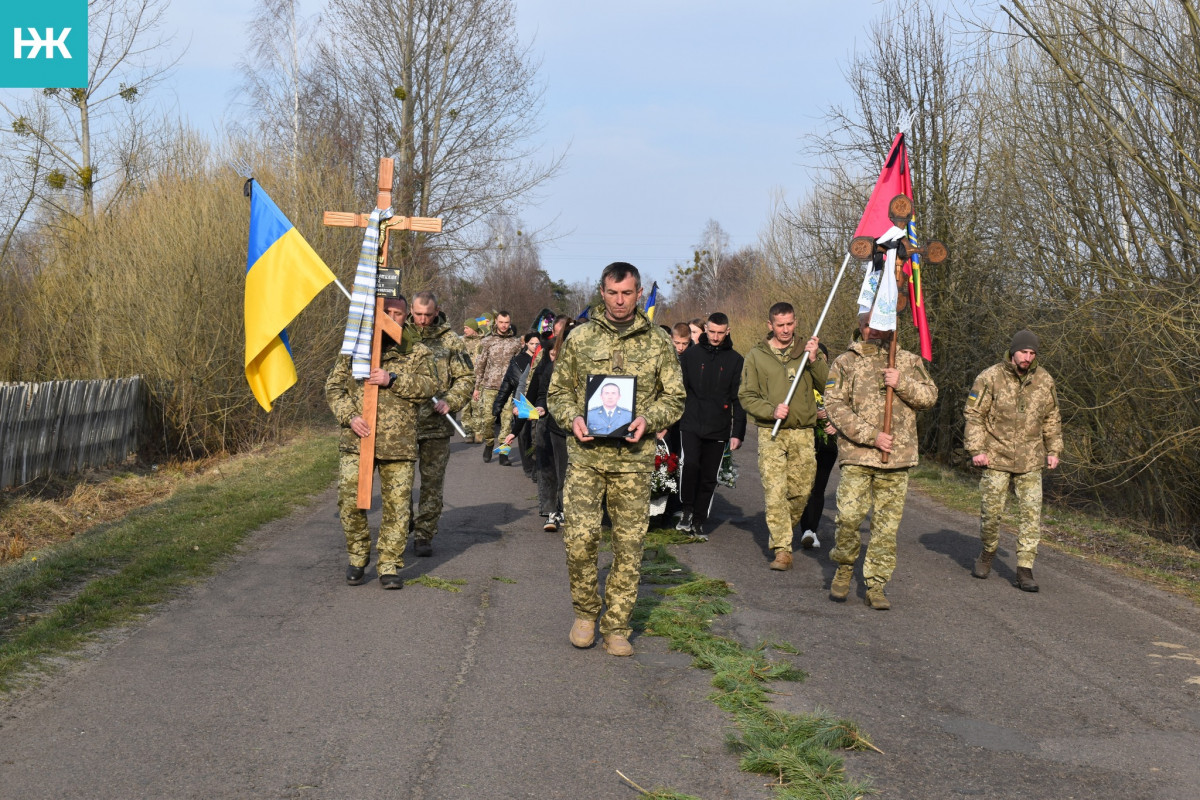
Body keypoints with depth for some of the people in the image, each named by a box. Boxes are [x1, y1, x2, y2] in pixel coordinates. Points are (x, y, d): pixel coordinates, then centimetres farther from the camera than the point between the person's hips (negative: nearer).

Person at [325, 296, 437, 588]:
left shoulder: (417, 352, 8)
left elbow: (428, 387, -5)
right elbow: (333, 387, 8)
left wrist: (393, 380, -17)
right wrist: (349, 416, -8)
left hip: (399, 443, 0)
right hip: (356, 440, 0)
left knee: (397, 504, 0)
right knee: (350, 500, -4)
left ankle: (390, 566, 12)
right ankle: (357, 558, 17)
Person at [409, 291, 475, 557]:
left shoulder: (450, 341, 3)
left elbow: (467, 378, 4)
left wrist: (450, 401, -11)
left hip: (436, 424, -1)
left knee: (432, 483, 3)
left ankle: (424, 535, 12)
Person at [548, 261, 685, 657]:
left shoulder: (658, 342, 7)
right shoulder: (580, 337, 7)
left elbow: (674, 398, 9)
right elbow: (558, 391, 12)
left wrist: (648, 419, -10)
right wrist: (573, 417, -8)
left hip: (634, 457, 1)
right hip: (586, 453, 0)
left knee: (629, 543, 3)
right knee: (580, 536, -11)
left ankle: (616, 627, 15)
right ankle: (585, 611, 14)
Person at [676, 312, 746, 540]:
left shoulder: (735, 360, 6)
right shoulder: (691, 355, 5)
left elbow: (739, 399, 6)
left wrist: (737, 433, 1)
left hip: (718, 428, 1)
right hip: (691, 424, -1)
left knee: (709, 478, 5)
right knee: (690, 464, -21)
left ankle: (699, 522, 17)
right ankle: (687, 510, -1)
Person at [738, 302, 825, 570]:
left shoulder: (808, 351, 10)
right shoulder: (756, 355, 7)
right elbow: (746, 396, 4)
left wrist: (814, 360, -15)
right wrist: (771, 410, -12)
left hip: (803, 433, 2)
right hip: (770, 433, -2)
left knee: (801, 492, 3)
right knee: (774, 492, -12)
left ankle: (780, 535, 26)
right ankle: (782, 549, -10)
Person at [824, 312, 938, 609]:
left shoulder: (909, 361, 14)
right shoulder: (846, 363, 5)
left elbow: (930, 396, 8)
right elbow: (835, 406, -4)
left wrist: (903, 383, -10)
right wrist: (870, 435, -13)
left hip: (897, 457, 2)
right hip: (857, 454, -2)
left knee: (887, 524, 3)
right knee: (849, 515, -13)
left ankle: (876, 586, 12)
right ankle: (844, 567, 14)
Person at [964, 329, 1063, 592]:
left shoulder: (1044, 380, 5)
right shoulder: (990, 378, -7)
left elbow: (1052, 418, 16)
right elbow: (974, 414, -4)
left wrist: (1053, 450, 11)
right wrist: (976, 449, -10)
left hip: (1030, 461, 3)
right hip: (996, 457, -2)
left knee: (1031, 513, -4)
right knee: (991, 511, 3)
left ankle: (1025, 570, 1)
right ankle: (986, 556, 28)